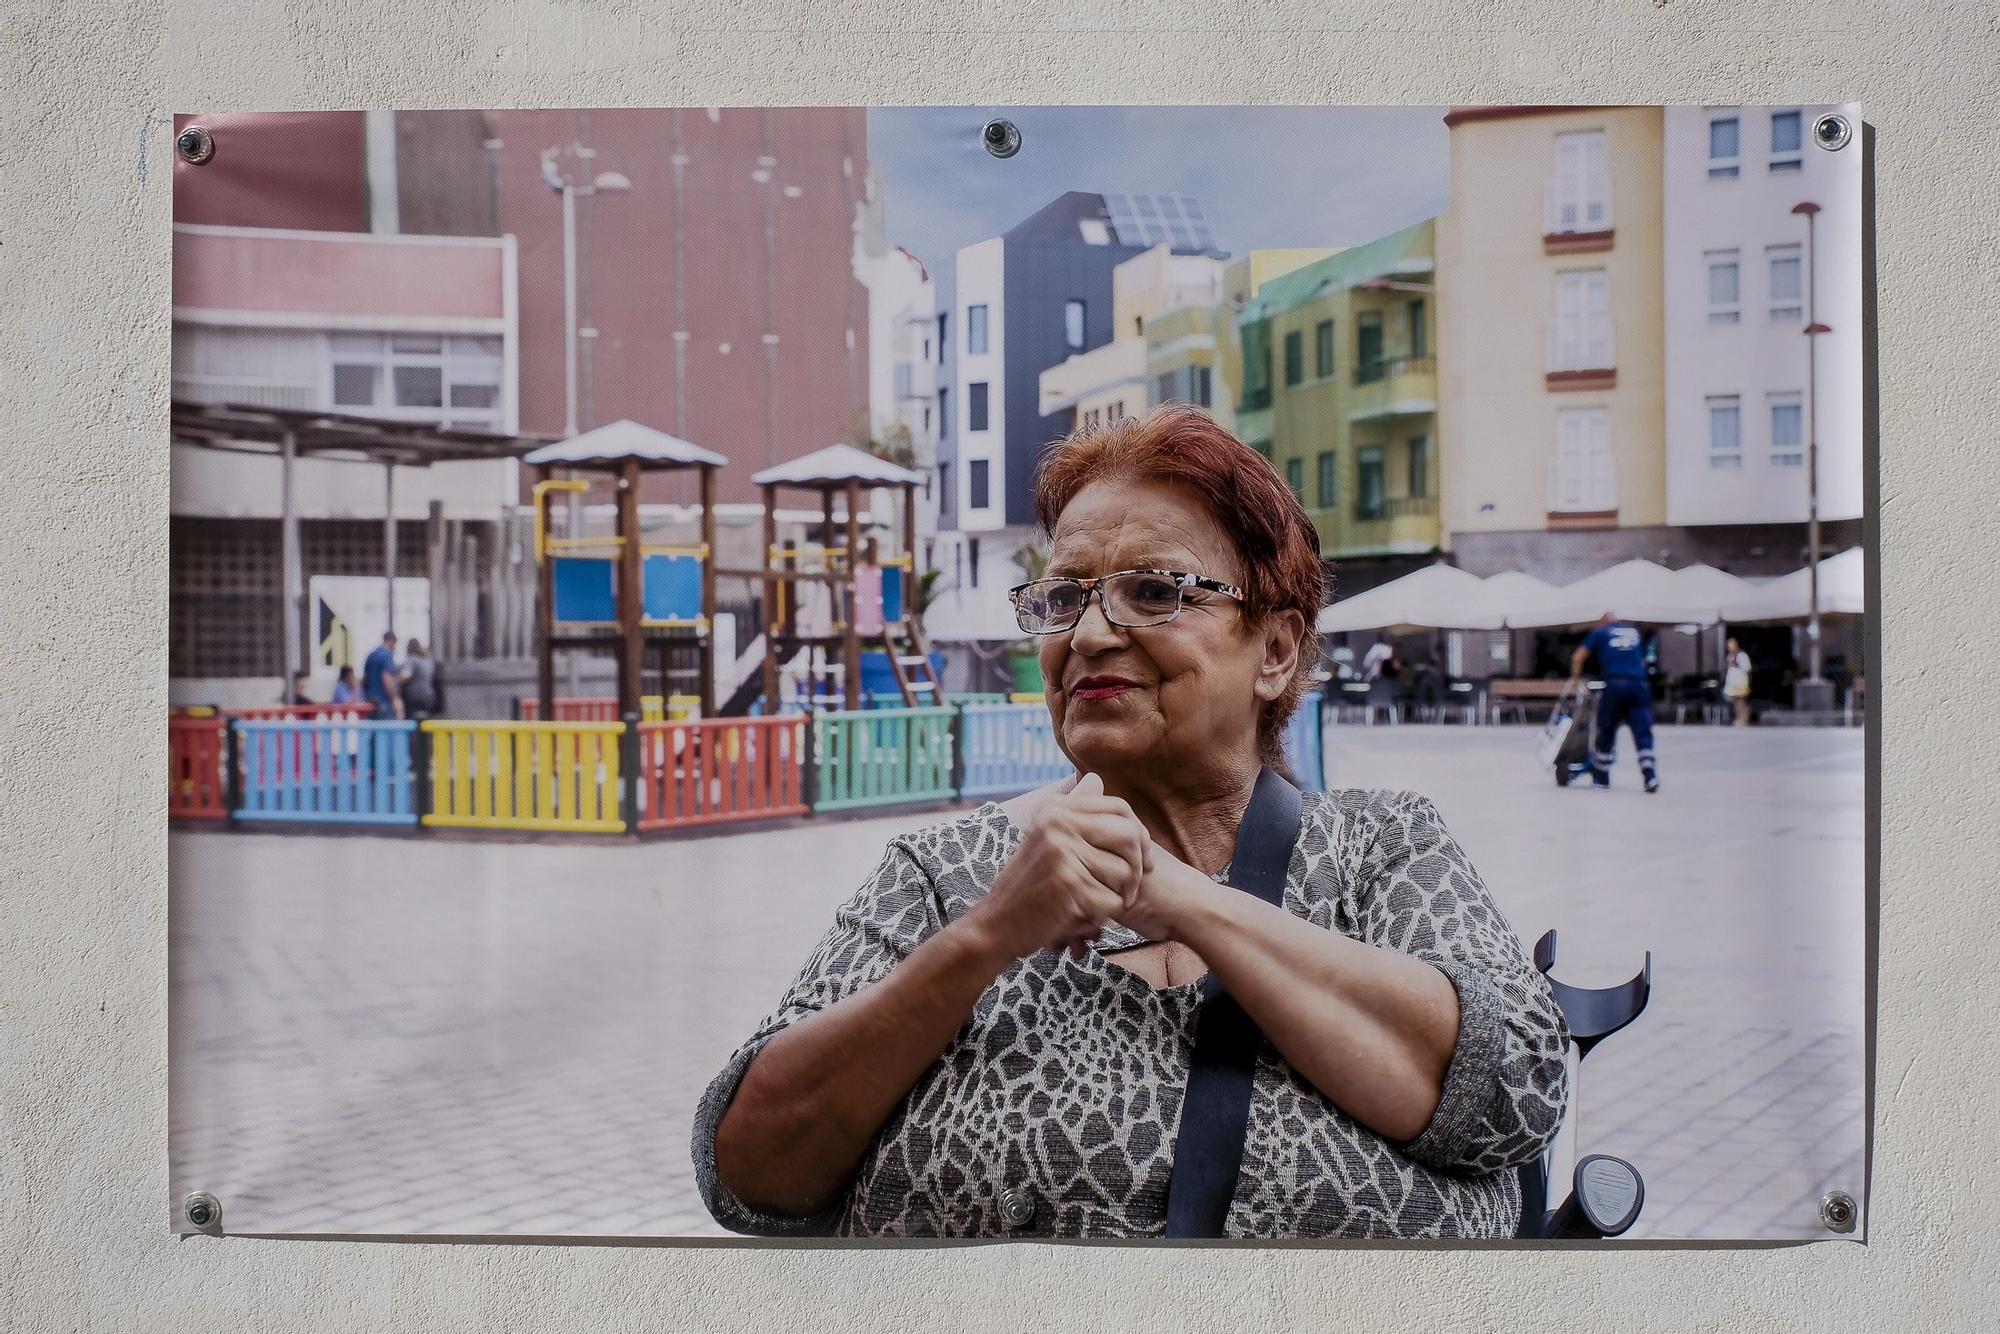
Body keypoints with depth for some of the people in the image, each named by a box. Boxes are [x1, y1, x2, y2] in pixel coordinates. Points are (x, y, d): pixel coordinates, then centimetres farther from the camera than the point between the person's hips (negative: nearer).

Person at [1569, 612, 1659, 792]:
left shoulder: (1599, 632, 16)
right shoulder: (1635, 631, 25)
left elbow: (1578, 657, 12)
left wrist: (1575, 678, 24)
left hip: (1615, 685, -2)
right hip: (1639, 685, 2)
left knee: (1606, 732, 9)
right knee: (1643, 733, 0)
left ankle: (1600, 777, 17)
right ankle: (1651, 777, -13)